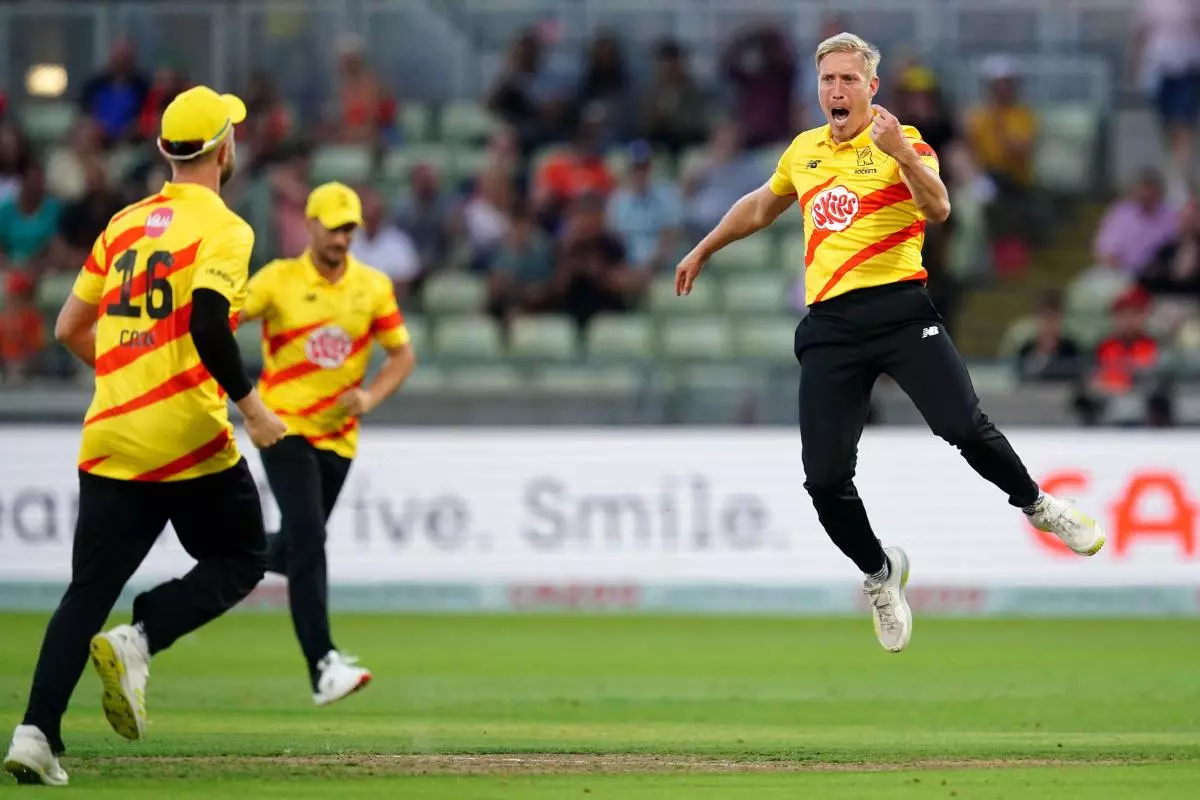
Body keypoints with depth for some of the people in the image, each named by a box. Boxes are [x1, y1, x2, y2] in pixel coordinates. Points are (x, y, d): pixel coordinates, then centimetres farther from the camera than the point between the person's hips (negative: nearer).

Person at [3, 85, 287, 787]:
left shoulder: (125, 224, 14)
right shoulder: (223, 228, -7)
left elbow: (70, 329, 17)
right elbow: (208, 323, -22)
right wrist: (251, 407, -14)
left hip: (110, 438, 6)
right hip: (188, 439, -6)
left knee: (90, 588, 7)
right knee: (241, 560, 14)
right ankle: (138, 642, -10)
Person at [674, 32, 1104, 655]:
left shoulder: (901, 142, 1)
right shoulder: (803, 150, 17)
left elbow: (938, 209, -18)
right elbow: (759, 208, 36)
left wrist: (900, 152, -31)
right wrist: (703, 251, 43)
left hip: (898, 309, -4)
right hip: (828, 325, 4)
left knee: (964, 428, -18)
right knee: (826, 479, -7)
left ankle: (1036, 505, 13)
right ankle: (880, 575, 20)